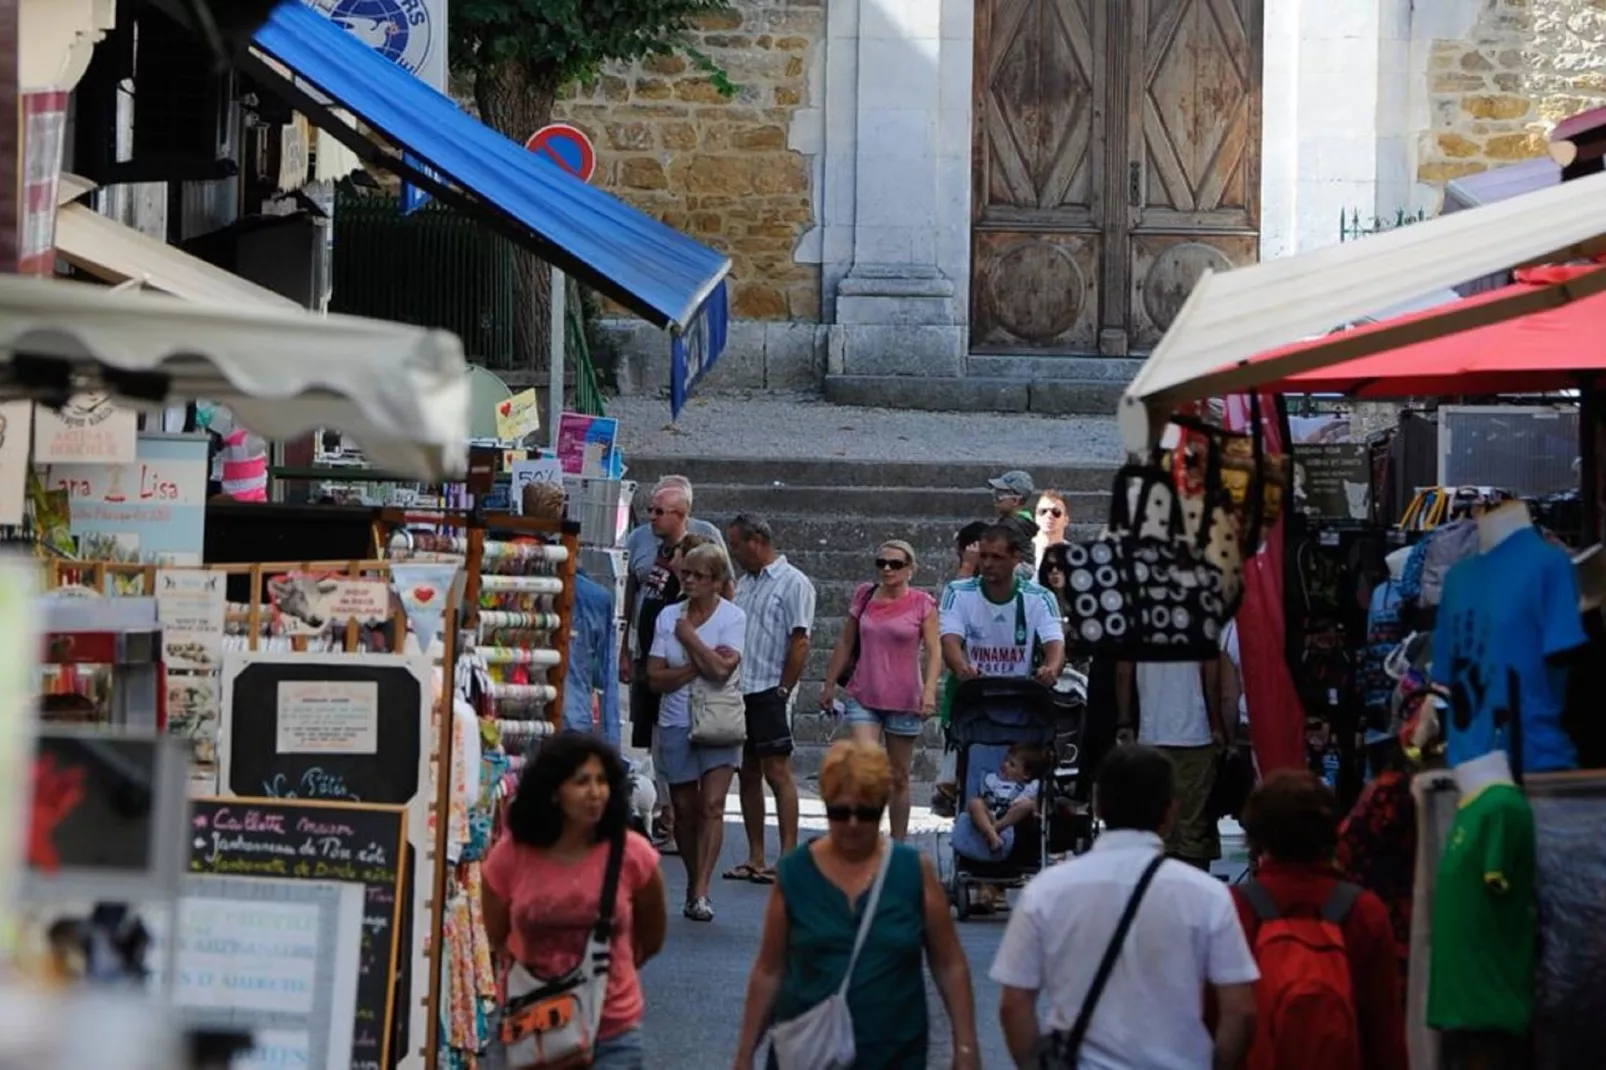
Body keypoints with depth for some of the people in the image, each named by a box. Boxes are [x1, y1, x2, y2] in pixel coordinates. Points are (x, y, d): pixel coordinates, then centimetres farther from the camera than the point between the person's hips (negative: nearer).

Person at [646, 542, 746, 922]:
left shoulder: (732, 617, -3)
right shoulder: (668, 616, 6)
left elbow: (722, 670, -18)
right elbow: (655, 677, -1)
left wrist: (690, 637, -8)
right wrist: (699, 665, -13)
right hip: (676, 722, 3)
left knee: (712, 805, -13)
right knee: (684, 809, 7)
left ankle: (701, 893, -17)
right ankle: (694, 885, 20)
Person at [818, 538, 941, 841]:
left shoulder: (922, 604, -3)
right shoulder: (864, 597, 5)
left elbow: (934, 651, -5)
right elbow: (845, 643, 14)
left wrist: (929, 691, -18)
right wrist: (829, 685, 16)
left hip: (904, 701, -1)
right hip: (863, 697, 1)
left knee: (898, 777, 10)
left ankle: (897, 845, 21)